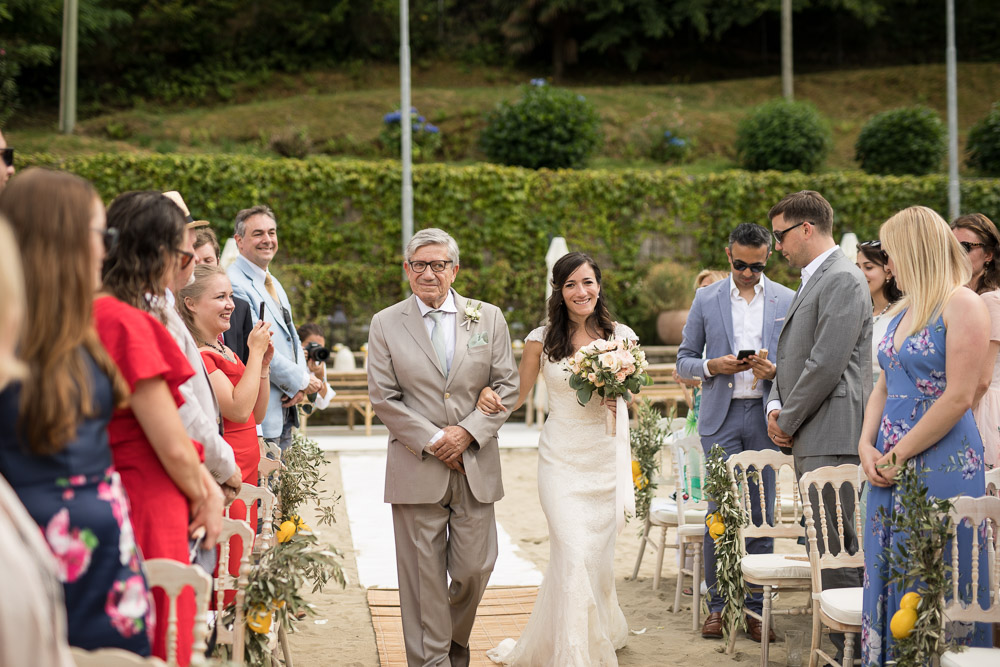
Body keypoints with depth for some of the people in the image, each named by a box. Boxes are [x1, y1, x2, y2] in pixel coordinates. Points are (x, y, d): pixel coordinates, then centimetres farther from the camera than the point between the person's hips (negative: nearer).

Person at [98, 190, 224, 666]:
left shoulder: (96, 314, 10)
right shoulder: (128, 323, -18)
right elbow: (173, 446, -16)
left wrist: (206, 487, 9)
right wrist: (203, 497, 2)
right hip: (149, 512, -9)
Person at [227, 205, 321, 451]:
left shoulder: (273, 283, 19)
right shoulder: (233, 283, -13)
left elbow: (292, 337, 19)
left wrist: (299, 387, 1)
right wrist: (302, 381, -10)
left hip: (284, 411, 9)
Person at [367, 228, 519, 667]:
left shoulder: (488, 318, 7)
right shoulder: (386, 324, 3)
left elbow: (507, 386, 4)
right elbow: (383, 397, -2)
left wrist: (468, 431, -9)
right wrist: (432, 440, -10)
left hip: (475, 466, 2)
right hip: (417, 467, -1)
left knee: (474, 567, 5)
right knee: (423, 573, 1)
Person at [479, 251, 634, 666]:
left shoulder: (621, 337, 1)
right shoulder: (542, 340, -3)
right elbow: (517, 396, 4)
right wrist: (491, 394, -18)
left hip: (605, 459, 2)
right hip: (561, 460, -2)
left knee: (597, 554, 11)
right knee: (574, 556, -12)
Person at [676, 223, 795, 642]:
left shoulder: (788, 301, 7)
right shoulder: (706, 300, 8)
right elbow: (683, 361, 10)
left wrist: (776, 372, -11)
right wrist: (712, 366, -10)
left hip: (765, 415, 0)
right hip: (720, 417, 0)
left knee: (762, 514, 2)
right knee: (719, 512, -2)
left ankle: (756, 607, 10)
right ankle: (716, 605, 8)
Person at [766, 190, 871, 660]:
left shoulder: (842, 280, -12)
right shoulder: (812, 282, 21)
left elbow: (826, 365, -18)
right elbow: (791, 358, 25)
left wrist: (789, 422, -9)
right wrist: (775, 406, 8)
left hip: (833, 439, -10)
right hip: (809, 441, 10)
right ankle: (843, 645, 19)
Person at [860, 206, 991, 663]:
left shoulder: (961, 304, -10)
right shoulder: (905, 309, 15)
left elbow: (959, 396, -17)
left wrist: (897, 455, -14)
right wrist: (867, 446, 1)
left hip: (941, 465, -8)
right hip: (890, 465, 8)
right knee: (887, 579, 10)